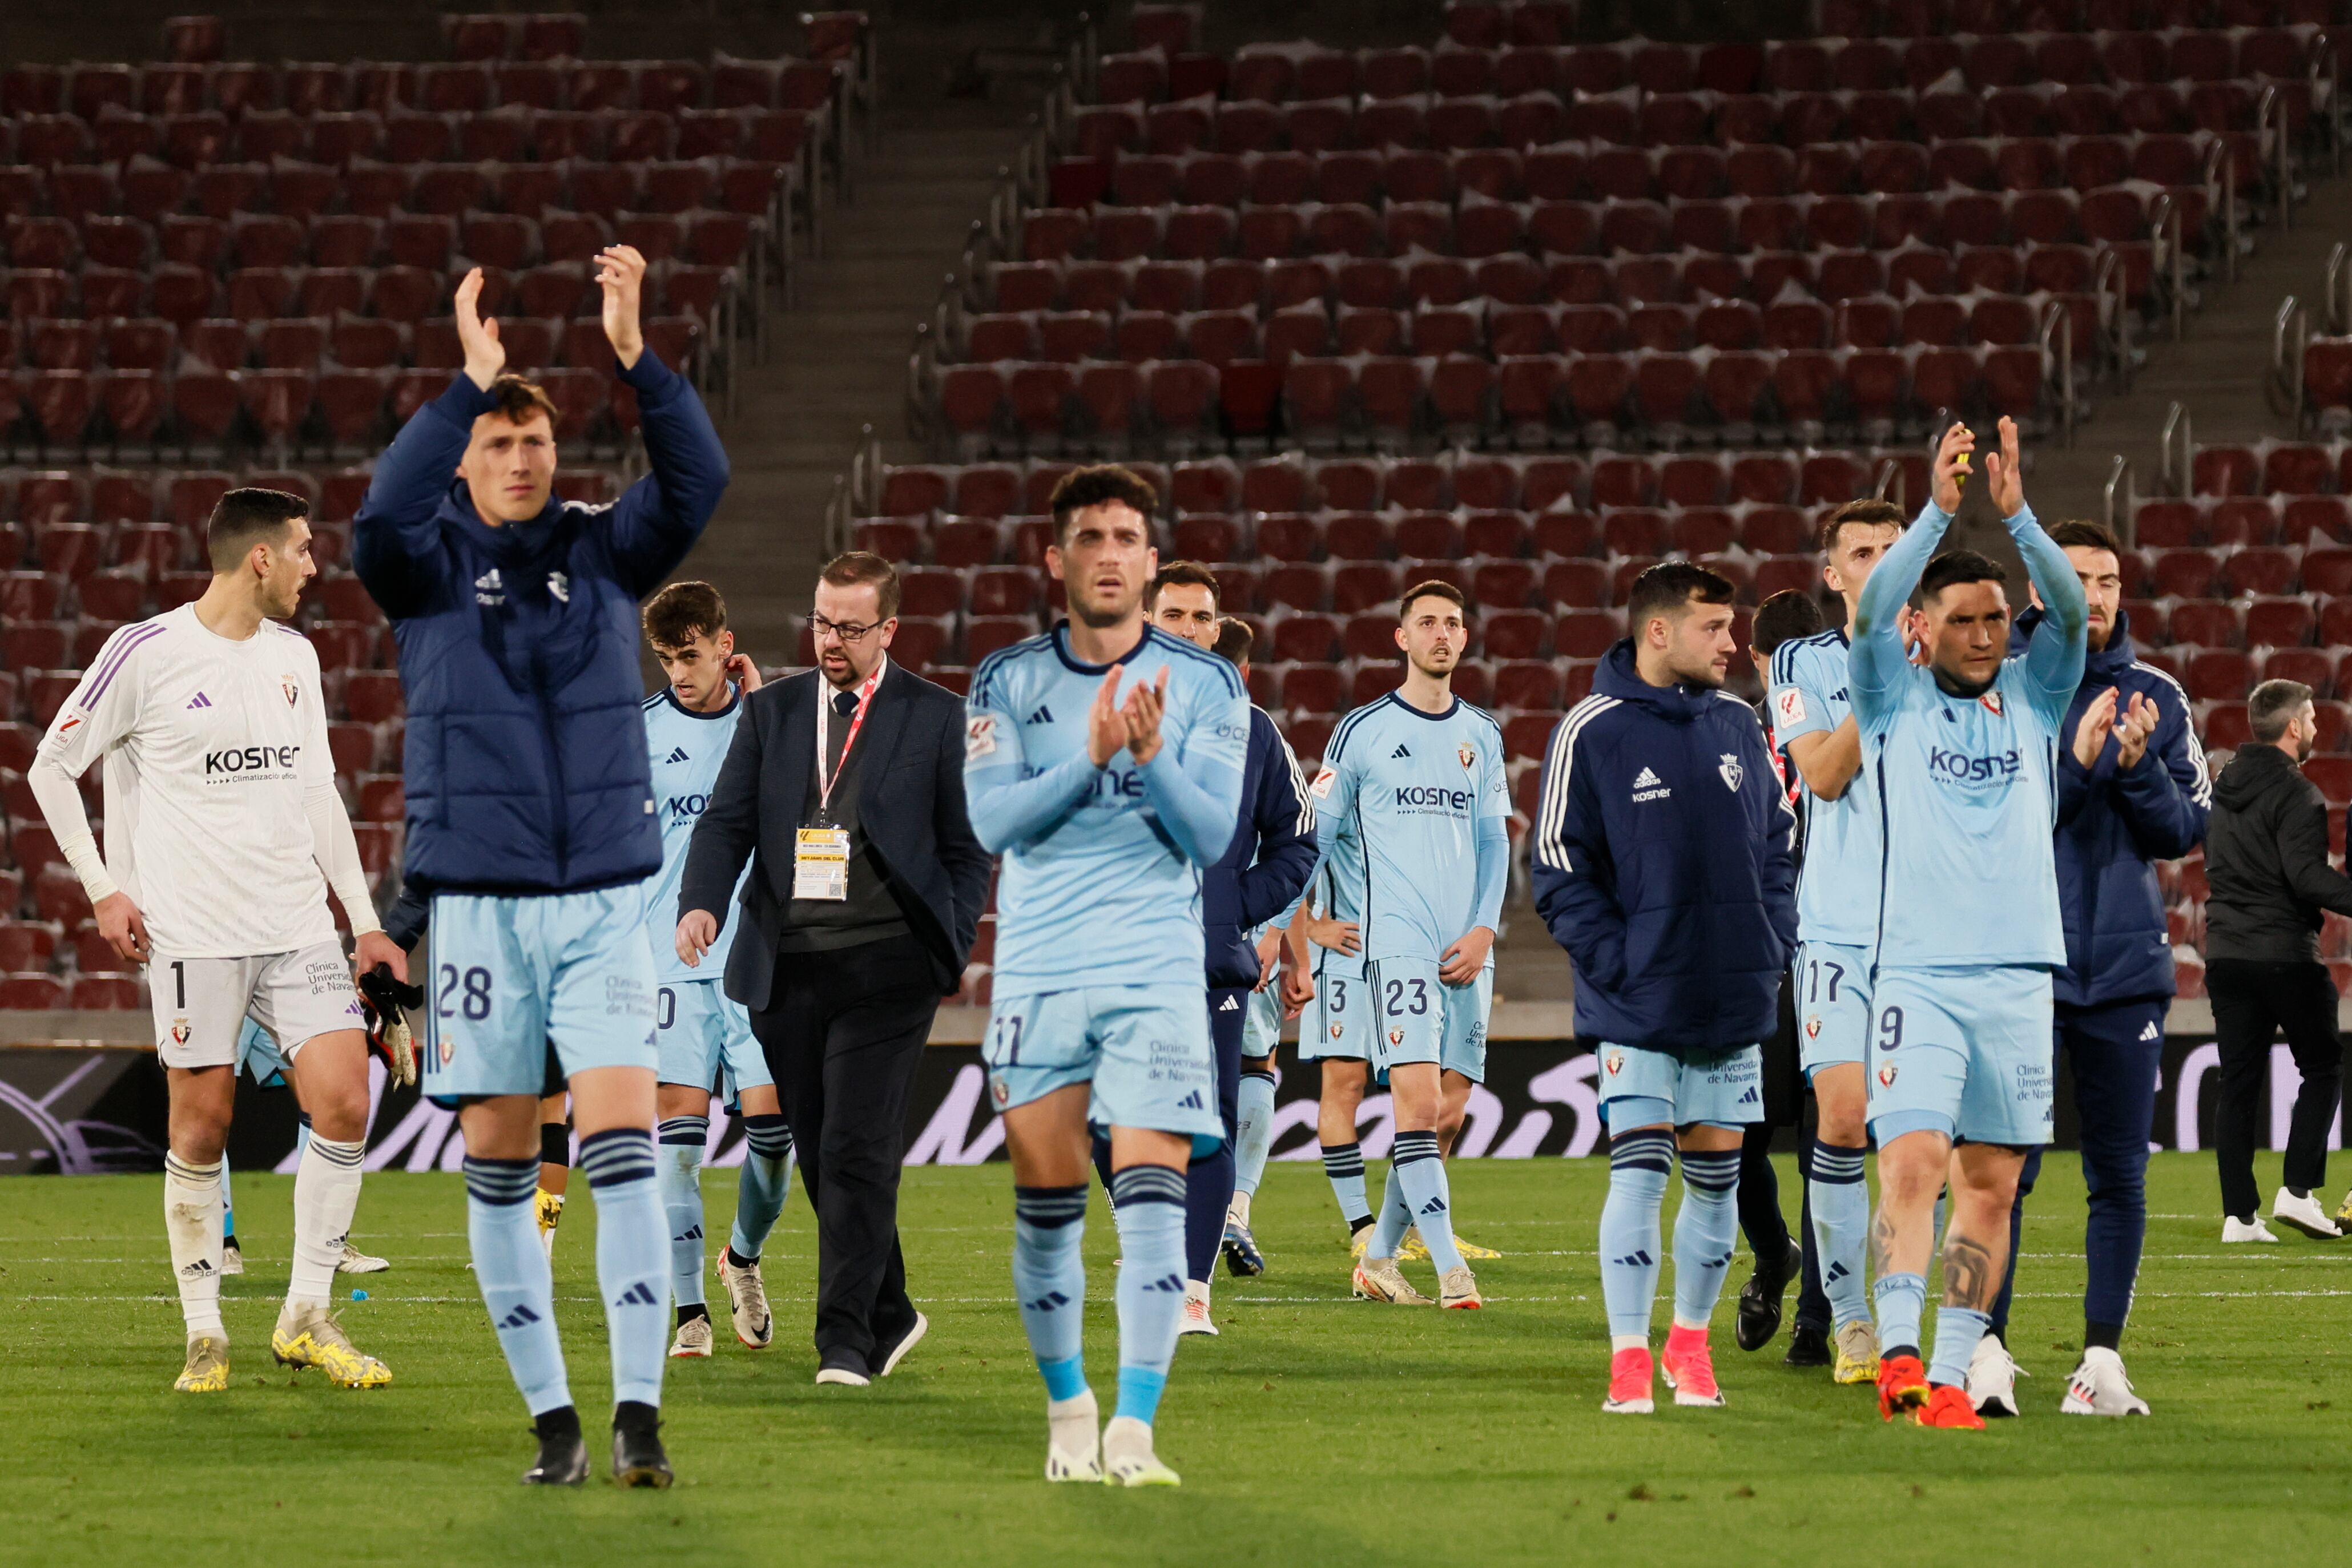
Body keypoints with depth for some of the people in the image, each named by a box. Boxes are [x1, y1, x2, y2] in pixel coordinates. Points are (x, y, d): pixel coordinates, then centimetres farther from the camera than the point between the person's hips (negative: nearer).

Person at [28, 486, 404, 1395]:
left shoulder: (294, 657, 12)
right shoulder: (146, 655, -5)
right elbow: (52, 768, 3)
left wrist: (363, 919, 16)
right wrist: (102, 889, -3)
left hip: (298, 926, 5)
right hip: (192, 933, -5)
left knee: (345, 1105, -7)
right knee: (202, 1125, -3)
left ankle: (306, 1319, 5)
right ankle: (205, 1334, 10)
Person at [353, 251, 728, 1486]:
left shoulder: (603, 550, 6)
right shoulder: (430, 564, 2)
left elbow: (696, 480, -11)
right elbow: (380, 519, -21)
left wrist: (635, 356, -25)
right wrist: (467, 384, -29)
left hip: (605, 899, 0)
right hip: (479, 903, 0)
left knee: (623, 1146, -11)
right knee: (499, 1165, 3)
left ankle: (637, 1410, -13)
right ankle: (551, 1418, 11)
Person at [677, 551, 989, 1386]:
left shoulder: (938, 718, 3)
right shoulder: (770, 711, 12)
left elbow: (967, 849, 6)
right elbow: (726, 820, 7)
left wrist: (949, 955, -4)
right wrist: (702, 903, -11)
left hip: (886, 965, -4)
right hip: (785, 967, 4)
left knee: (858, 1153, -12)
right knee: (819, 1158, 8)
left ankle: (846, 1340, -10)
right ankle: (889, 1316, 24)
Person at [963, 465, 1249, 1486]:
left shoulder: (1205, 686, 4)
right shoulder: (1008, 683, 6)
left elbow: (1211, 838, -3)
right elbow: (993, 821, -6)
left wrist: (1152, 758, -21)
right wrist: (1088, 759, -20)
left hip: (1156, 971, -1)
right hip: (1036, 971, 1)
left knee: (1151, 1195, -13)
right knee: (1046, 1204, 4)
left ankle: (1133, 1431, -16)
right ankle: (1067, 1410, 22)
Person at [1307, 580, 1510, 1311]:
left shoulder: (1481, 735, 15)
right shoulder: (1363, 730, 3)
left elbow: (1493, 841, 14)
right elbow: (1318, 833, 11)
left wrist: (1484, 930, 2)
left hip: (1467, 950, 5)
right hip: (1396, 943, -5)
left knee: (1446, 1117, 4)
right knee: (1419, 1103, -16)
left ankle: (1379, 1259, 16)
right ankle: (1449, 1269, -22)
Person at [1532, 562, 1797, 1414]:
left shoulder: (1738, 727, 8)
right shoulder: (1591, 733, -7)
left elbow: (1779, 840, 17)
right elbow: (1558, 866, -6)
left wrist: (1771, 944, 5)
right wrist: (1616, 961, -13)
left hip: (1734, 1007, 5)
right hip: (1638, 1011, -5)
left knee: (1715, 1180, 10)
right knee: (1637, 1175, -10)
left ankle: (1692, 1342, 25)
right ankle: (1629, 1360, -6)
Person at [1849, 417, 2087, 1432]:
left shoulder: (2033, 700, 13)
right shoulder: (1894, 702, 6)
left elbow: (2071, 610, -2)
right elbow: (1870, 610, -11)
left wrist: (2016, 517, -16)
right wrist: (1937, 514, -22)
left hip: (2019, 973, 3)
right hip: (1917, 972, -3)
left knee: (1991, 1185, 3)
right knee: (1913, 1166, -17)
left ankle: (1950, 1378, 6)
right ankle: (1896, 1357, -27)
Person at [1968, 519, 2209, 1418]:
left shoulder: (2158, 698, 8)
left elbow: (2185, 831, 5)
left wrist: (2139, 768, -13)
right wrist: (2074, 761, -20)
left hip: (2126, 967, 3)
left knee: (2120, 1172, 3)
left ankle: (2102, 1359, 6)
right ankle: (1988, 1351, -1)